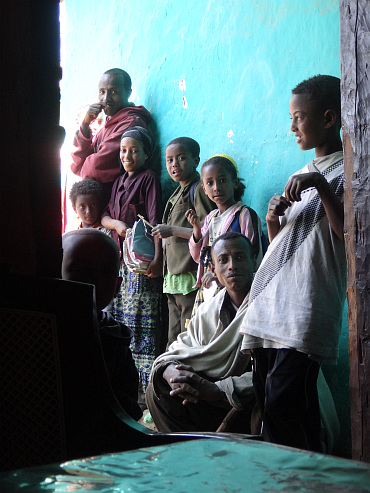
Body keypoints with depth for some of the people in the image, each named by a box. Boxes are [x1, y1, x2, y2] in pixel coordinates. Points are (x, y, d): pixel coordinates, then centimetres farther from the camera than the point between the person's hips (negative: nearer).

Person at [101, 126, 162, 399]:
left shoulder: (149, 179, -3)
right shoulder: (120, 181, 20)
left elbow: (155, 220, -10)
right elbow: (105, 215, 18)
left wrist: (157, 258, -19)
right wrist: (117, 224, -5)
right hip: (119, 258, 8)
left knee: (141, 322, -9)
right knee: (120, 320, 9)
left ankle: (146, 384, -6)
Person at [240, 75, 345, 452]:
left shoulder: (346, 172, 0)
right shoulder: (299, 177, 25)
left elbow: (349, 231, -14)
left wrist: (321, 186, -19)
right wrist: (273, 217, 7)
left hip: (306, 309, -8)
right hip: (268, 307, 8)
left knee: (283, 401, -16)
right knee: (269, 401, 5)